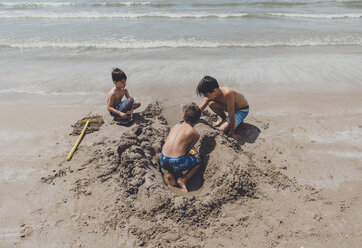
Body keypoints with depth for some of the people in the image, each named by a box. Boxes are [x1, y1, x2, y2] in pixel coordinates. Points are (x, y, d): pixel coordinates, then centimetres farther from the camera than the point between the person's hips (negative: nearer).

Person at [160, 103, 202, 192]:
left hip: (164, 160, 5)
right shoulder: (195, 134, 4)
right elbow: (187, 152, 5)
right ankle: (183, 179, 3)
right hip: (177, 162, -5)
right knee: (198, 162, 22)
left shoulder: (176, 126, 17)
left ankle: (171, 173, 14)